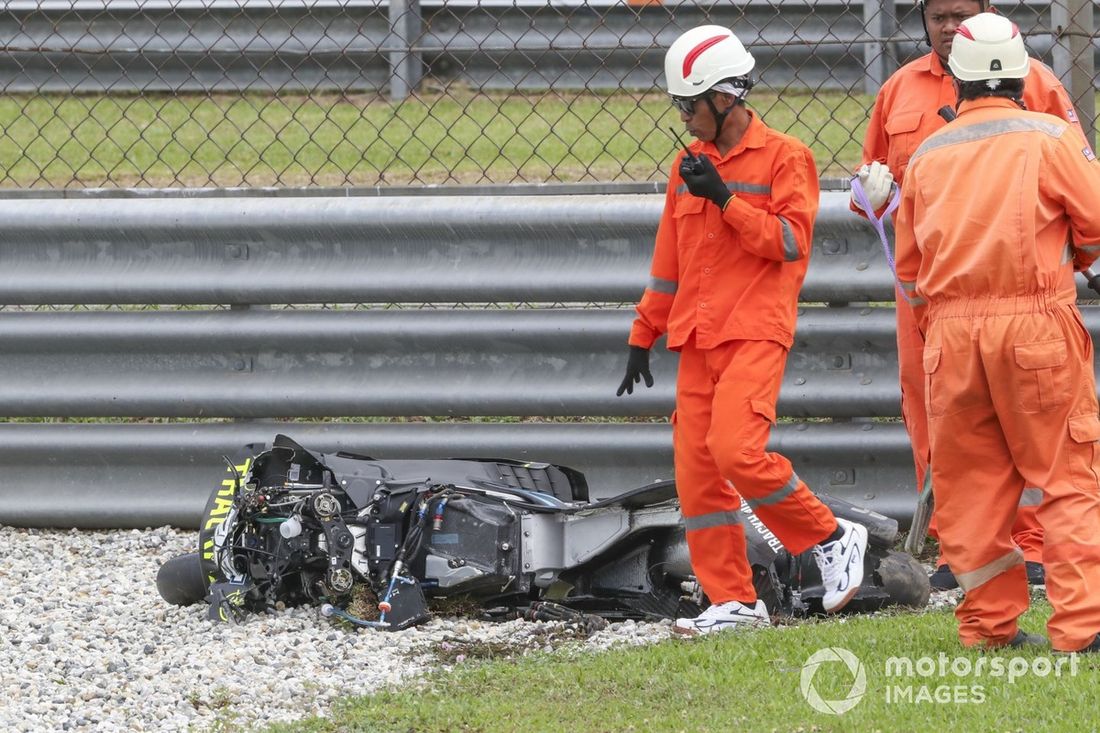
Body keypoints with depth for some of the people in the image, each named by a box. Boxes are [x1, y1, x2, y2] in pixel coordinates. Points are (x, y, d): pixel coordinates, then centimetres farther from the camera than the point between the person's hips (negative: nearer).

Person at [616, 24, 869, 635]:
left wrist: (724, 198, -18)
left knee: (737, 449, -23)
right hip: (697, 340, 7)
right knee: (695, 468, 0)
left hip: (756, 332, -7)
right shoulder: (690, 164, 16)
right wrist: (645, 335, 21)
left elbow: (792, 242, -13)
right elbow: (670, 259, 22)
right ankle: (734, 602, 6)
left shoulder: (785, 157, -3)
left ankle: (833, 539, -4)